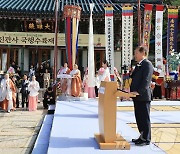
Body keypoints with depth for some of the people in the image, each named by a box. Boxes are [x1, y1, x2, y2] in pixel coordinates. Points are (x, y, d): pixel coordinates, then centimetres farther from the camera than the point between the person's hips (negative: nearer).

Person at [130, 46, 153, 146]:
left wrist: (138, 92, -24)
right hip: (137, 97, 10)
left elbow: (146, 81, -19)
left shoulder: (147, 64, -11)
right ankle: (142, 136, 26)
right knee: (139, 118, 15)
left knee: (145, 118, -1)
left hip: (143, 96, -10)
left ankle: (146, 139, 8)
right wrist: (132, 91, 11)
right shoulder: (138, 65, 19)